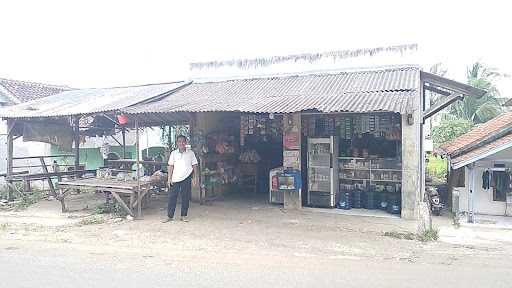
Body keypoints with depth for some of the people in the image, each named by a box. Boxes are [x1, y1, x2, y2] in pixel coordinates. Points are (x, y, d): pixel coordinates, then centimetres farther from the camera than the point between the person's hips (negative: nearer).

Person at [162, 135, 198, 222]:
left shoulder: (190, 153, 5)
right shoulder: (173, 153, 7)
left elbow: (194, 166, 6)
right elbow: (171, 166, 7)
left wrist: (195, 178, 1)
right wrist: (169, 178, 1)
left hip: (186, 178, 0)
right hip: (175, 178, 1)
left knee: (185, 197, 4)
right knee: (172, 197, 1)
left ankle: (184, 216, 14)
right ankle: (170, 216, 10)